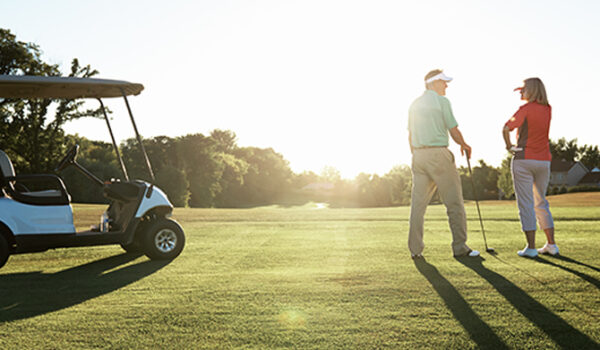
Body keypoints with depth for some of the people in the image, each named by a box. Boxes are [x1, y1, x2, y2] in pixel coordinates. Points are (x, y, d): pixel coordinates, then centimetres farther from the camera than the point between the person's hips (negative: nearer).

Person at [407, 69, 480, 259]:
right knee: (454, 202, 1)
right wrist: (464, 145, 13)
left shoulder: (414, 104, 15)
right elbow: (454, 131, -5)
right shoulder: (441, 101, -5)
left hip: (419, 156, 7)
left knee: (418, 203, 5)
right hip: (439, 154, -7)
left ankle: (415, 249, 5)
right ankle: (460, 247, 3)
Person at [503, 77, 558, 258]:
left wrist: (509, 146, -5)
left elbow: (506, 128, -21)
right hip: (544, 160, 6)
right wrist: (525, 96, 24)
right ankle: (551, 245, 17)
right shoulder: (548, 109, 9)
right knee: (541, 203, 17)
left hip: (524, 159, -6)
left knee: (526, 204, -3)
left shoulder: (526, 109, -10)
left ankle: (531, 248, -3)